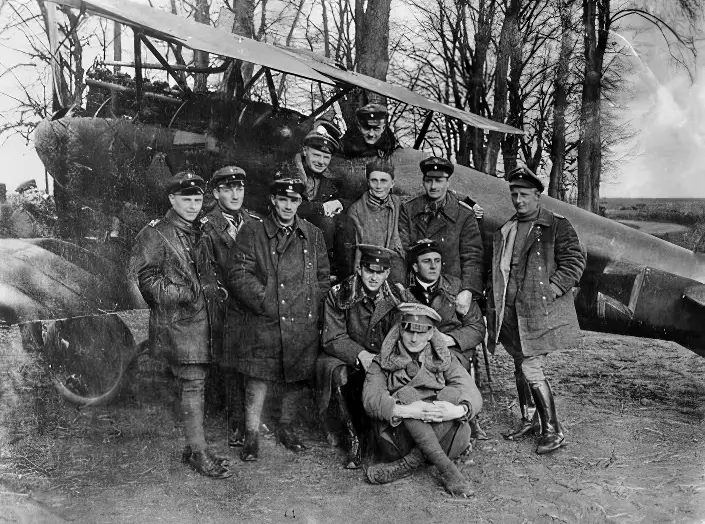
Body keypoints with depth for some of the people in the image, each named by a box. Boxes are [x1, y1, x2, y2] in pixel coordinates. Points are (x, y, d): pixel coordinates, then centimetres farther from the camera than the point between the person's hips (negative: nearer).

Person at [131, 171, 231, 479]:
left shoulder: (199, 234, 17)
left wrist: (210, 288, 8)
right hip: (176, 321, -7)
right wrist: (180, 294, -17)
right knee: (192, 383, -7)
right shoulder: (154, 235, -6)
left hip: (201, 318, 7)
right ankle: (199, 452, 2)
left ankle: (193, 447, 23)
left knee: (195, 382, 12)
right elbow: (145, 277, -11)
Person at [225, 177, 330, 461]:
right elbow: (238, 275, -7)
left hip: (303, 324, 3)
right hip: (262, 323, -3)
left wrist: (309, 307, 0)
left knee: (296, 378, 12)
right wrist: (267, 302, -12)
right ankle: (252, 435, 16)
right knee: (258, 379, -1)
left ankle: (286, 428, 33)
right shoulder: (252, 232, 0)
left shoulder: (313, 235, 11)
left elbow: (323, 277, 13)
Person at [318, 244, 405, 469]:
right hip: (349, 361, -2)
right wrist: (361, 355, -27)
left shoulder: (396, 298, -1)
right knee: (333, 368, -33)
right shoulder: (339, 295, -8)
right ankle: (353, 439, -19)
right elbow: (332, 338, -11)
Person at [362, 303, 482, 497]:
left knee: (452, 393, -21)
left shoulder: (443, 361, 10)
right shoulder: (383, 363, 5)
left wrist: (459, 410, -28)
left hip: (441, 441, 2)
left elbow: (474, 395, -4)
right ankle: (447, 469, -30)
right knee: (406, 393, -25)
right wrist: (404, 410, -33)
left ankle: (406, 465, -25)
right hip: (397, 438, -1)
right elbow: (370, 399, -14)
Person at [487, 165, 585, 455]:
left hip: (539, 311, -6)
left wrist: (551, 290, -17)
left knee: (531, 369, -9)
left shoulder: (557, 226, -4)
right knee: (521, 367, 15)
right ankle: (527, 420, 31)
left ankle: (553, 431, 4)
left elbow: (575, 260, -11)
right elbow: (498, 269, 21)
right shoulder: (504, 230, 15)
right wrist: (495, 300, 11)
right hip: (510, 312, 6)